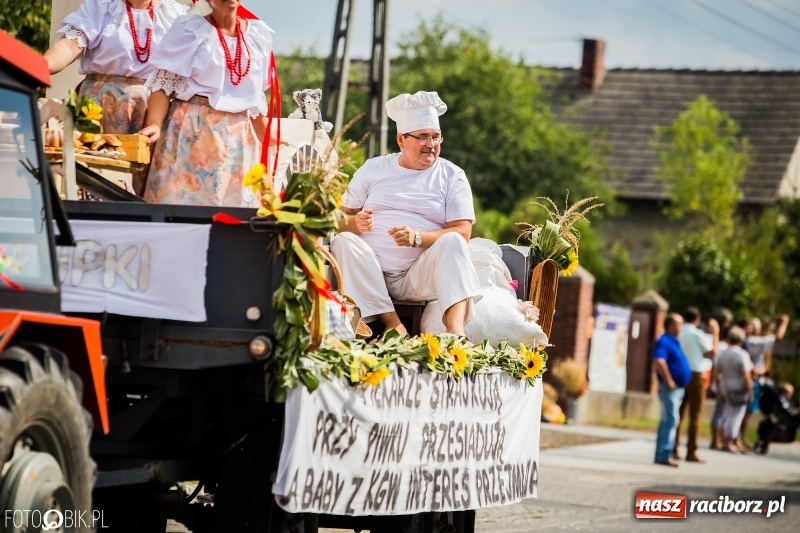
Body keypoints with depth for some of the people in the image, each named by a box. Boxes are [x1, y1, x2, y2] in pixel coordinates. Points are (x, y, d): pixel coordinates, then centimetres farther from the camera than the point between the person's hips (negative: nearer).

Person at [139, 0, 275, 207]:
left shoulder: (257, 35, 10)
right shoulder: (189, 28, -2)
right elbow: (164, 82, -7)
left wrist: (266, 136, 19)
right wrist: (154, 125, -21)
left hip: (238, 136, 4)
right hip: (192, 128, -4)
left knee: (234, 202, 2)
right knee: (183, 198, -7)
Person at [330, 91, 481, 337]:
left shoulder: (452, 176, 10)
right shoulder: (373, 169, 16)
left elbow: (463, 232, -2)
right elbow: (341, 220, 13)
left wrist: (417, 238, -20)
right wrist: (356, 223, -13)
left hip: (419, 278, -1)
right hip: (369, 276, 1)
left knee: (452, 242, -27)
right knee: (343, 241, -25)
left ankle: (455, 332, -47)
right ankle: (393, 325, -34)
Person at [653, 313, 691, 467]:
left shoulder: (674, 342, 16)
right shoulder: (664, 342, -15)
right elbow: (659, 361, -30)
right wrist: (669, 381, -26)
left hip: (678, 388, 10)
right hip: (670, 388, -10)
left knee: (667, 420, 12)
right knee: (671, 420, -12)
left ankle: (661, 455, 17)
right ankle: (664, 455, -12)